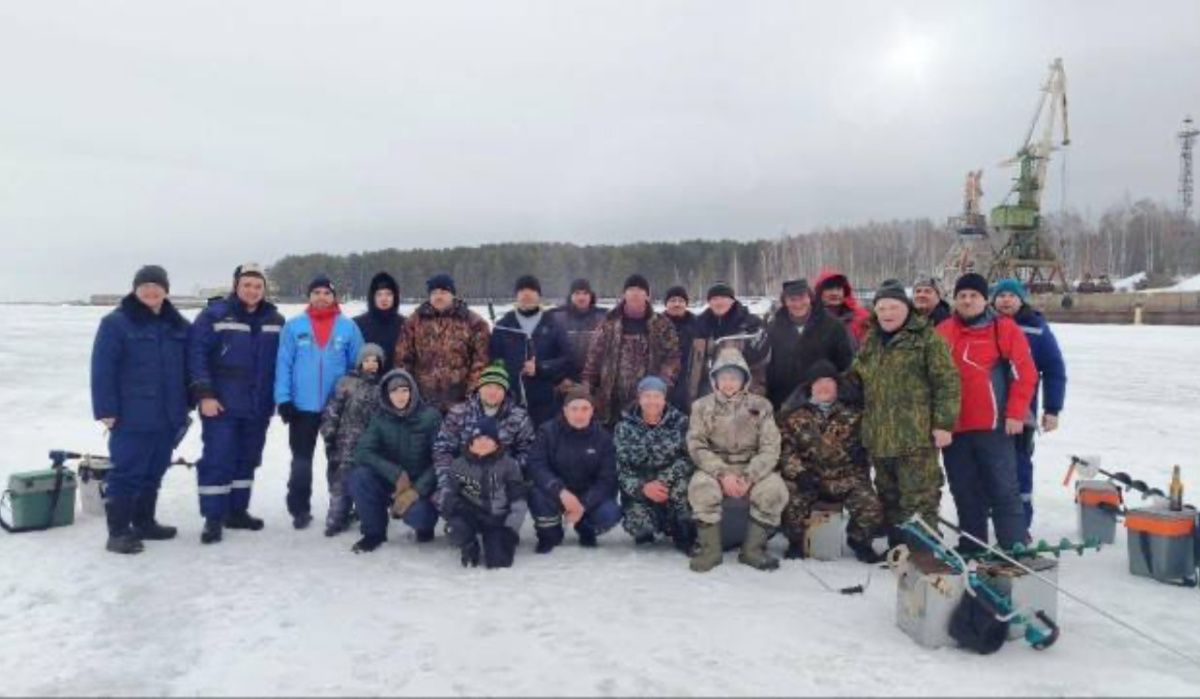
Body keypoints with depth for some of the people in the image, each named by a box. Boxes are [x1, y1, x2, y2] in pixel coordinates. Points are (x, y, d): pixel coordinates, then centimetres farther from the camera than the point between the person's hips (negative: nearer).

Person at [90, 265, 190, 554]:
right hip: (131, 418, -6)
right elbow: (102, 370, -10)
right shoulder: (116, 323, -6)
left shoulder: (177, 325, 10)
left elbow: (187, 367, 16)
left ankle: (144, 522, 27)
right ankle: (118, 531, 5)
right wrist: (107, 410, -15)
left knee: (154, 472, 14)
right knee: (126, 473, -3)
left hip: (167, 416, 6)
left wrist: (187, 404, 13)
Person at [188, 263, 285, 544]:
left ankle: (237, 511, 25)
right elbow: (196, 354, -11)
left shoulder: (275, 320, 8)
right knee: (217, 459, -6)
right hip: (221, 404, -5)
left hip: (258, 406, 5)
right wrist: (204, 394, -16)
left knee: (247, 460, 12)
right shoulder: (215, 314, -6)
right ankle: (213, 518, 3)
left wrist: (278, 398, 10)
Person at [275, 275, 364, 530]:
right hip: (302, 405, 0)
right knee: (301, 460, 8)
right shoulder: (294, 326, -1)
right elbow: (284, 364, -2)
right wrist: (283, 399, -8)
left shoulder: (348, 327, -2)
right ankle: (300, 510, 19)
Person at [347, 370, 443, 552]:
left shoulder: (430, 416, -12)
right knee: (359, 475, -24)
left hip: (421, 484, -3)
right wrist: (396, 474, -26)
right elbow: (362, 452, -14)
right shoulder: (381, 417, -4)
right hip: (391, 482, 3)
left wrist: (416, 490, -28)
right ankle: (374, 532, -3)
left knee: (416, 512, -33)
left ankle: (425, 523, 6)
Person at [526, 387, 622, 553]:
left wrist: (583, 505, -26)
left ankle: (586, 529, 11)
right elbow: (536, 466, -21)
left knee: (610, 513, -27)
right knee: (537, 496, -32)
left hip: (590, 496, 1)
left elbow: (607, 479, -12)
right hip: (556, 493, 0)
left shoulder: (603, 437, -8)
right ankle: (550, 534, 2)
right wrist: (561, 492, -37)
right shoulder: (548, 431, -11)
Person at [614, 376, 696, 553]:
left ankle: (685, 536, -13)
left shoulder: (679, 421, -5)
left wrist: (665, 481, -29)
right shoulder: (625, 426, -4)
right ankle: (644, 531, 10)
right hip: (638, 491, 0)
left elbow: (689, 458, -14)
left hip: (670, 487, 0)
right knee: (638, 521, -29)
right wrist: (643, 487, -27)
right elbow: (620, 467, -10)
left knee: (682, 480, -33)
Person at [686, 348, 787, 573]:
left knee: (775, 490, -28)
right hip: (715, 469, 0)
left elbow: (770, 448, -6)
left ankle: (753, 548, -8)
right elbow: (696, 446, -7)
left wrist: (749, 478, -22)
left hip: (753, 469, 1)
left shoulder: (761, 406, 1)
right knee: (700, 487, -32)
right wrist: (723, 474, -22)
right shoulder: (702, 406, 2)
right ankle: (710, 548, -13)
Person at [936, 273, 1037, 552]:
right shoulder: (942, 332, 8)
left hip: (993, 426, -4)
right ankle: (971, 546, 23)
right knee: (964, 490, 12)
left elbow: (1024, 373, -4)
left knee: (1004, 489, 0)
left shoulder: (1004, 329, -1)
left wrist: (1015, 414, -9)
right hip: (953, 426, 4)